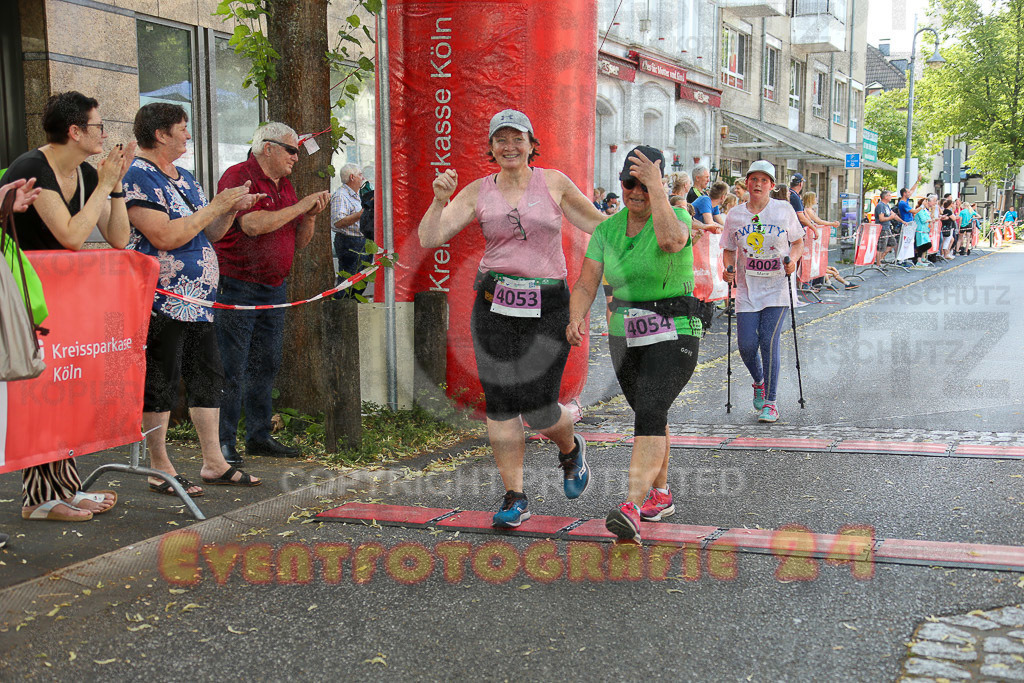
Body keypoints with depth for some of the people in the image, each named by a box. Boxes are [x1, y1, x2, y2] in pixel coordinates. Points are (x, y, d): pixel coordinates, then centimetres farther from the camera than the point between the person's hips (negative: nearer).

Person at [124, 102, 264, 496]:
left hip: (198, 301, 9)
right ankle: (160, 469, 8)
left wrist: (231, 210, 3)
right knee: (160, 384, -1)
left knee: (207, 377, 11)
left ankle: (214, 463, 18)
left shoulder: (184, 178, 18)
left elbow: (209, 234, 21)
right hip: (161, 300, -9)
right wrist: (215, 207, -14)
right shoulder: (138, 177, -11)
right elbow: (166, 236, -21)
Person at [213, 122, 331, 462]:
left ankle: (259, 435, 20)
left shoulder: (285, 185, 17)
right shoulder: (238, 176, -9)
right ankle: (223, 443, 0)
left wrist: (311, 216, 0)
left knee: (266, 366, 11)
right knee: (231, 370, -5)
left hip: (274, 289, 8)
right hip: (238, 287, -8)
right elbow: (253, 225, -24)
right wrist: (300, 206, -15)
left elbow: (299, 242, 19)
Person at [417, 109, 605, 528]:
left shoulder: (553, 183, 4)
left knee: (538, 409, -6)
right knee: (500, 405, -1)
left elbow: (599, 223, 13)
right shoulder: (478, 193, 5)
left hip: (547, 307, -2)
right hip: (494, 305, 2)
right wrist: (440, 200, -16)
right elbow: (428, 239, -2)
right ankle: (514, 498, 11)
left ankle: (570, 450, 30)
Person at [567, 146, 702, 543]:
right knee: (650, 416, 19)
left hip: (673, 336, -6)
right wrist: (576, 319, -23)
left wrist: (655, 185, -29)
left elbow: (670, 239, -36)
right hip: (625, 339, 6)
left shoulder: (677, 218, -10)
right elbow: (586, 285, -4)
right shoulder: (607, 230, 4)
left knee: (649, 414, -23)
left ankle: (632, 509, -33)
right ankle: (660, 495, 37)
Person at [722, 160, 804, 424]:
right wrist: (728, 269, -7)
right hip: (747, 289, 2)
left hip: (777, 288, -2)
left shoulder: (784, 210, 1)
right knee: (746, 344, -4)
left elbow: (798, 242, 9)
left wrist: (793, 260, -10)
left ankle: (770, 402, 1)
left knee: (769, 342, -10)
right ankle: (759, 383, 29)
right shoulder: (735, 215, 4)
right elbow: (729, 250, 13)